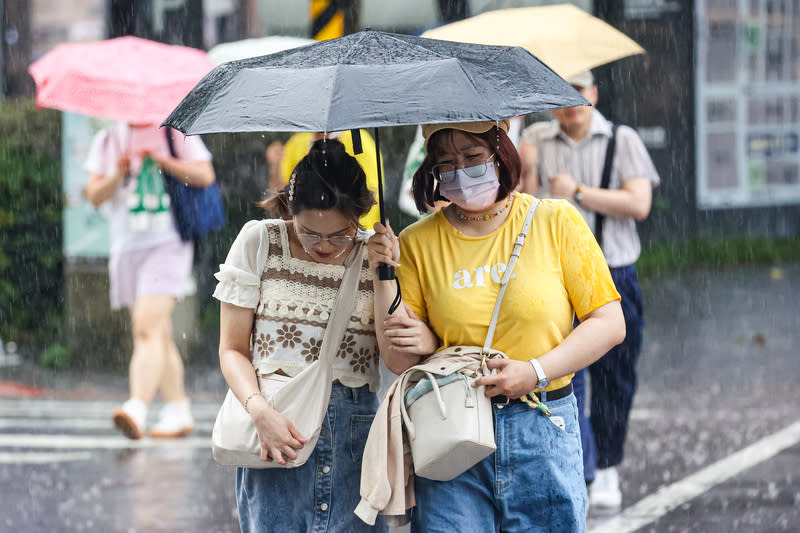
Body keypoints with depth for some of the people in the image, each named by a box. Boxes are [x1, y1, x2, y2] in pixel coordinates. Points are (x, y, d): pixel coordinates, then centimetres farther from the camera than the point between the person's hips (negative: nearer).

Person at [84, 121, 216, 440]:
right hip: (127, 244, 5)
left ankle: (137, 409, -34)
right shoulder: (108, 141, 14)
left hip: (168, 244, -5)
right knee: (159, 335, 12)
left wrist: (163, 161, -18)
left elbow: (205, 175, -8)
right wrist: (117, 176, -12)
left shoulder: (177, 133, 4)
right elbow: (94, 196, 7)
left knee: (148, 327, -21)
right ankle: (179, 411, 21)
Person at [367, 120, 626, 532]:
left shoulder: (555, 221, 2)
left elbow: (609, 323, 0)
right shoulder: (418, 243, 5)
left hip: (543, 437, 0)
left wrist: (536, 372, -11)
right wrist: (385, 276, -7)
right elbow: (399, 361, 4)